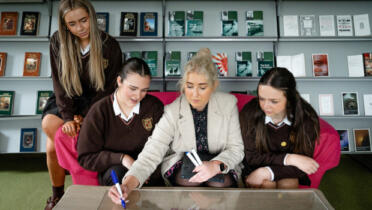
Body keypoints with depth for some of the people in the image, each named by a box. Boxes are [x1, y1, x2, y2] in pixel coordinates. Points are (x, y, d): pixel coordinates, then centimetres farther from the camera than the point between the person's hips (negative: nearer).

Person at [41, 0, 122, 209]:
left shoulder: (109, 45, -12)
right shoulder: (58, 41, -4)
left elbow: (108, 87, -10)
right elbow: (60, 84, -5)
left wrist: (84, 116, -17)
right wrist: (68, 117, -17)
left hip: (96, 102, -3)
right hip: (69, 100, 3)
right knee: (49, 124, -20)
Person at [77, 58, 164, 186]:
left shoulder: (154, 106, -3)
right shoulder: (99, 111, -7)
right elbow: (85, 158, -6)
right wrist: (121, 158, -19)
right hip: (112, 178, 1)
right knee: (116, 172, -32)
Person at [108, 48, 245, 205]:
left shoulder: (228, 103, -11)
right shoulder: (172, 112, -17)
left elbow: (236, 148, -9)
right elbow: (152, 152, -24)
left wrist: (217, 165, -31)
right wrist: (129, 183, -42)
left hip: (222, 166, 1)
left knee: (220, 181, -31)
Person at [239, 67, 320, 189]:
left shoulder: (307, 119, -17)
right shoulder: (249, 113, -19)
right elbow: (252, 157, -13)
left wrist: (266, 173, -26)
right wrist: (288, 159, -22)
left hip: (288, 174, 1)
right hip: (256, 169, 0)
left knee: (287, 185, -28)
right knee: (266, 184, -29)